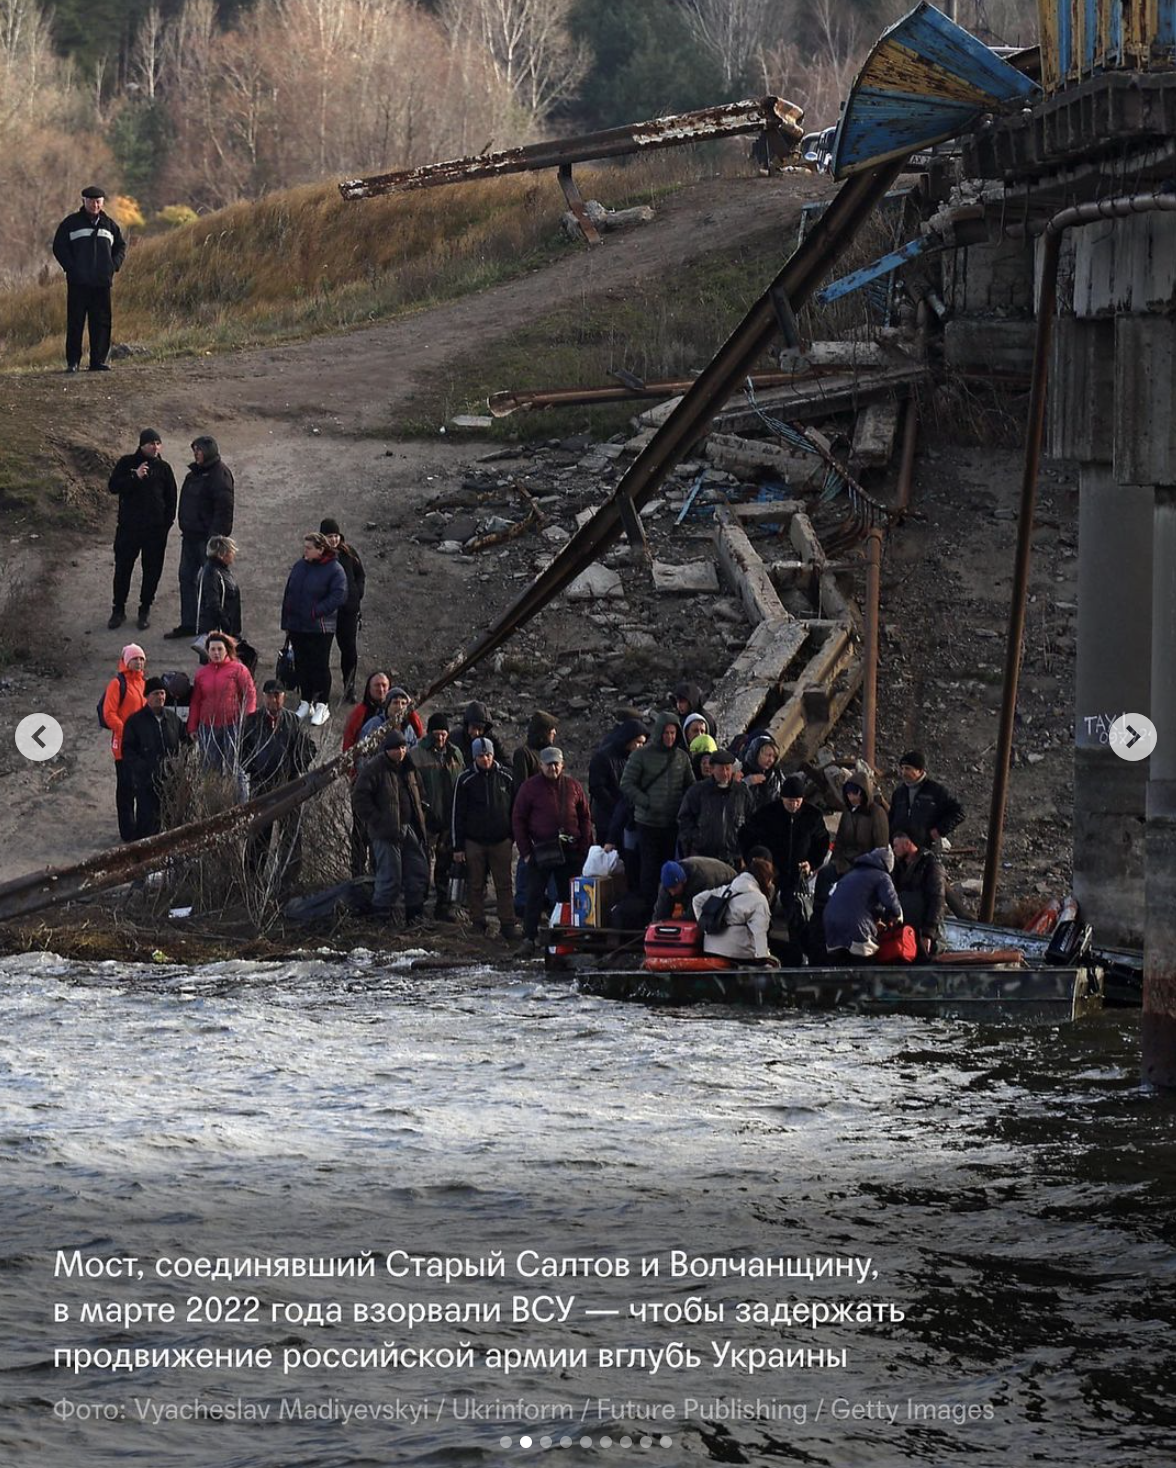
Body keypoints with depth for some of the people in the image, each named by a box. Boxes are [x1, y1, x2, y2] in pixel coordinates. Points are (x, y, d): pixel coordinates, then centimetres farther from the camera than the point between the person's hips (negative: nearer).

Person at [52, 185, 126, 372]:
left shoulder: (109, 225, 14)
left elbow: (120, 247, 22)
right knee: (75, 322, -5)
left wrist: (114, 265, 4)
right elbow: (59, 248, 1)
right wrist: (71, 268, -9)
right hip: (78, 282, -3)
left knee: (101, 322, 1)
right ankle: (72, 361, -2)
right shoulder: (71, 223, 4)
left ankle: (98, 360, 6)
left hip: (102, 282, 3)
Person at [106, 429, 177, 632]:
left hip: (155, 529, 1)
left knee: (152, 571, 5)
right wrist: (135, 477, -20)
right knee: (122, 569, 4)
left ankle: (145, 610, 18)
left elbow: (171, 497, 8)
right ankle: (118, 610, 15)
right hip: (128, 527, -1)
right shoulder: (127, 463, 0)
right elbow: (113, 486, -9)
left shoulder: (163, 468, 3)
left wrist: (168, 520, -2)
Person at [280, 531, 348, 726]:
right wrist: (286, 622, 10)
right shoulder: (299, 567, 9)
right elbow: (288, 595, 13)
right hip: (297, 627, 6)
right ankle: (306, 703, 21)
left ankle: (322, 706, 6)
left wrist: (315, 612, -19)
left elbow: (338, 596, -15)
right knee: (302, 665, 11)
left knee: (320, 666, -1)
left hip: (320, 628, -6)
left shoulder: (334, 570, -9)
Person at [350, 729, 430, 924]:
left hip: (410, 828, 7)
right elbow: (359, 798, -12)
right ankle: (382, 914, 3)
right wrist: (376, 821, -15)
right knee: (390, 874, -8)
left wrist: (419, 817, 14)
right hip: (386, 832, -7)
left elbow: (418, 793, 27)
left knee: (418, 871, 8)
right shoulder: (373, 768, -10)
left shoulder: (408, 766, 12)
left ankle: (415, 914, 18)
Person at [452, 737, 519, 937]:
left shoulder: (506, 777, 3)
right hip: (474, 841, 0)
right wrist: (457, 847, -3)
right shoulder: (465, 780, -1)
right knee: (476, 886, 5)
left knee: (504, 885, -1)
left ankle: (508, 924, 1)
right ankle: (477, 924, 13)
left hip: (501, 840, 0)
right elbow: (457, 814, 0)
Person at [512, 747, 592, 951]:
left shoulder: (573, 786, 8)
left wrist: (584, 848, 4)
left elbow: (585, 817, 13)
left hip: (570, 850, 3)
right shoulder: (530, 787, 0)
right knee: (535, 895, -4)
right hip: (540, 850, -3)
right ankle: (529, 937, -3)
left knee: (568, 895, 8)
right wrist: (525, 851, -5)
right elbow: (518, 820, 1)